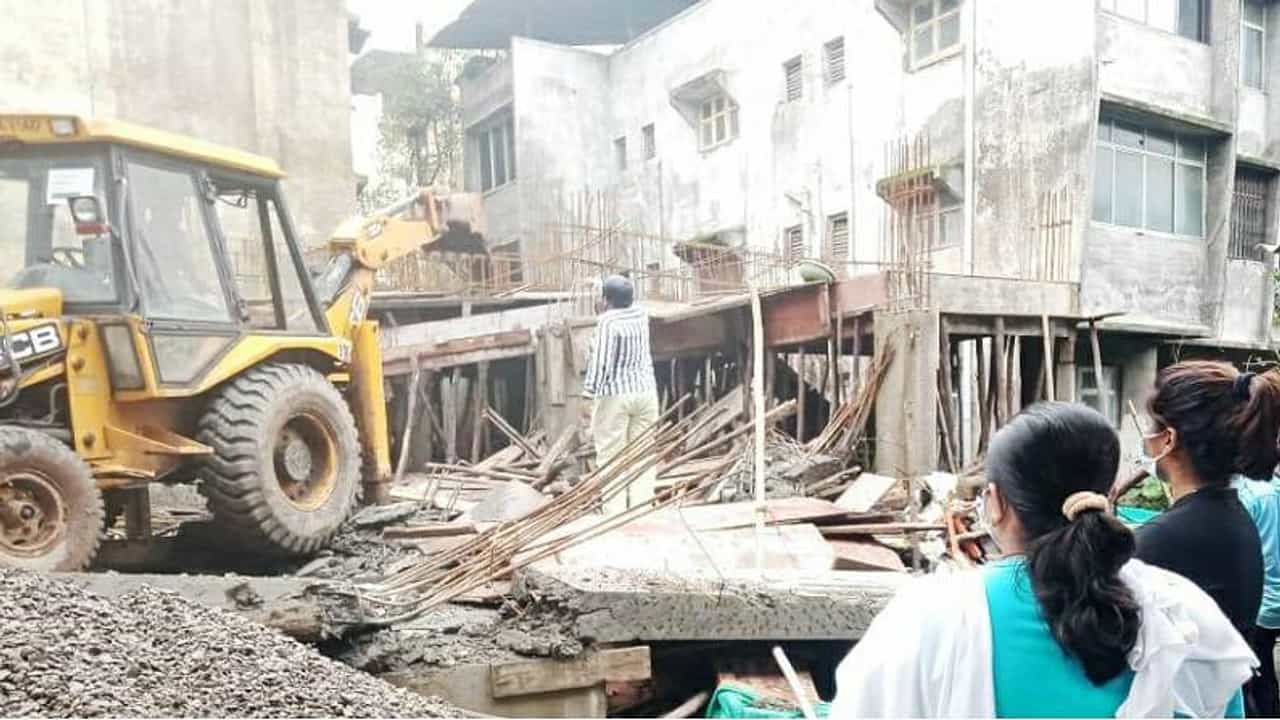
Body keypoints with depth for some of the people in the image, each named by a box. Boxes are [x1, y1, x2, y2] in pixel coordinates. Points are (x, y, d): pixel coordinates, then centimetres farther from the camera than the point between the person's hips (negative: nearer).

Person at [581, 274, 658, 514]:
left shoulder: (608, 321, -13)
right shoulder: (641, 315, 5)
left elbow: (601, 359, -16)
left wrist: (589, 389, -11)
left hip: (614, 395, -6)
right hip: (646, 391, 6)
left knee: (611, 455, -1)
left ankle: (615, 511, -2)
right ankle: (641, 509, 9)